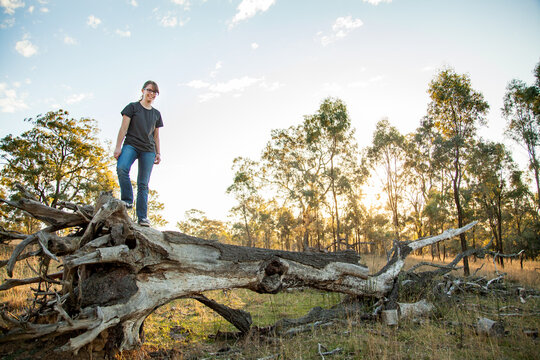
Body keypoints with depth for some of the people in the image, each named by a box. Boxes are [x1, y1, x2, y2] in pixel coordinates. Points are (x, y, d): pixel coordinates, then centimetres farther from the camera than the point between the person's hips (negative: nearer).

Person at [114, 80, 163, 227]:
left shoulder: (156, 114, 20)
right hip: (131, 145, -2)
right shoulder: (132, 107, 9)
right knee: (121, 168, -32)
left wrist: (158, 153, 13)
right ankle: (127, 200, -15)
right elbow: (124, 127, 2)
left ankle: (142, 217, -7)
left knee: (143, 184, -4)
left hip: (148, 150, 2)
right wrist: (118, 146, -7)